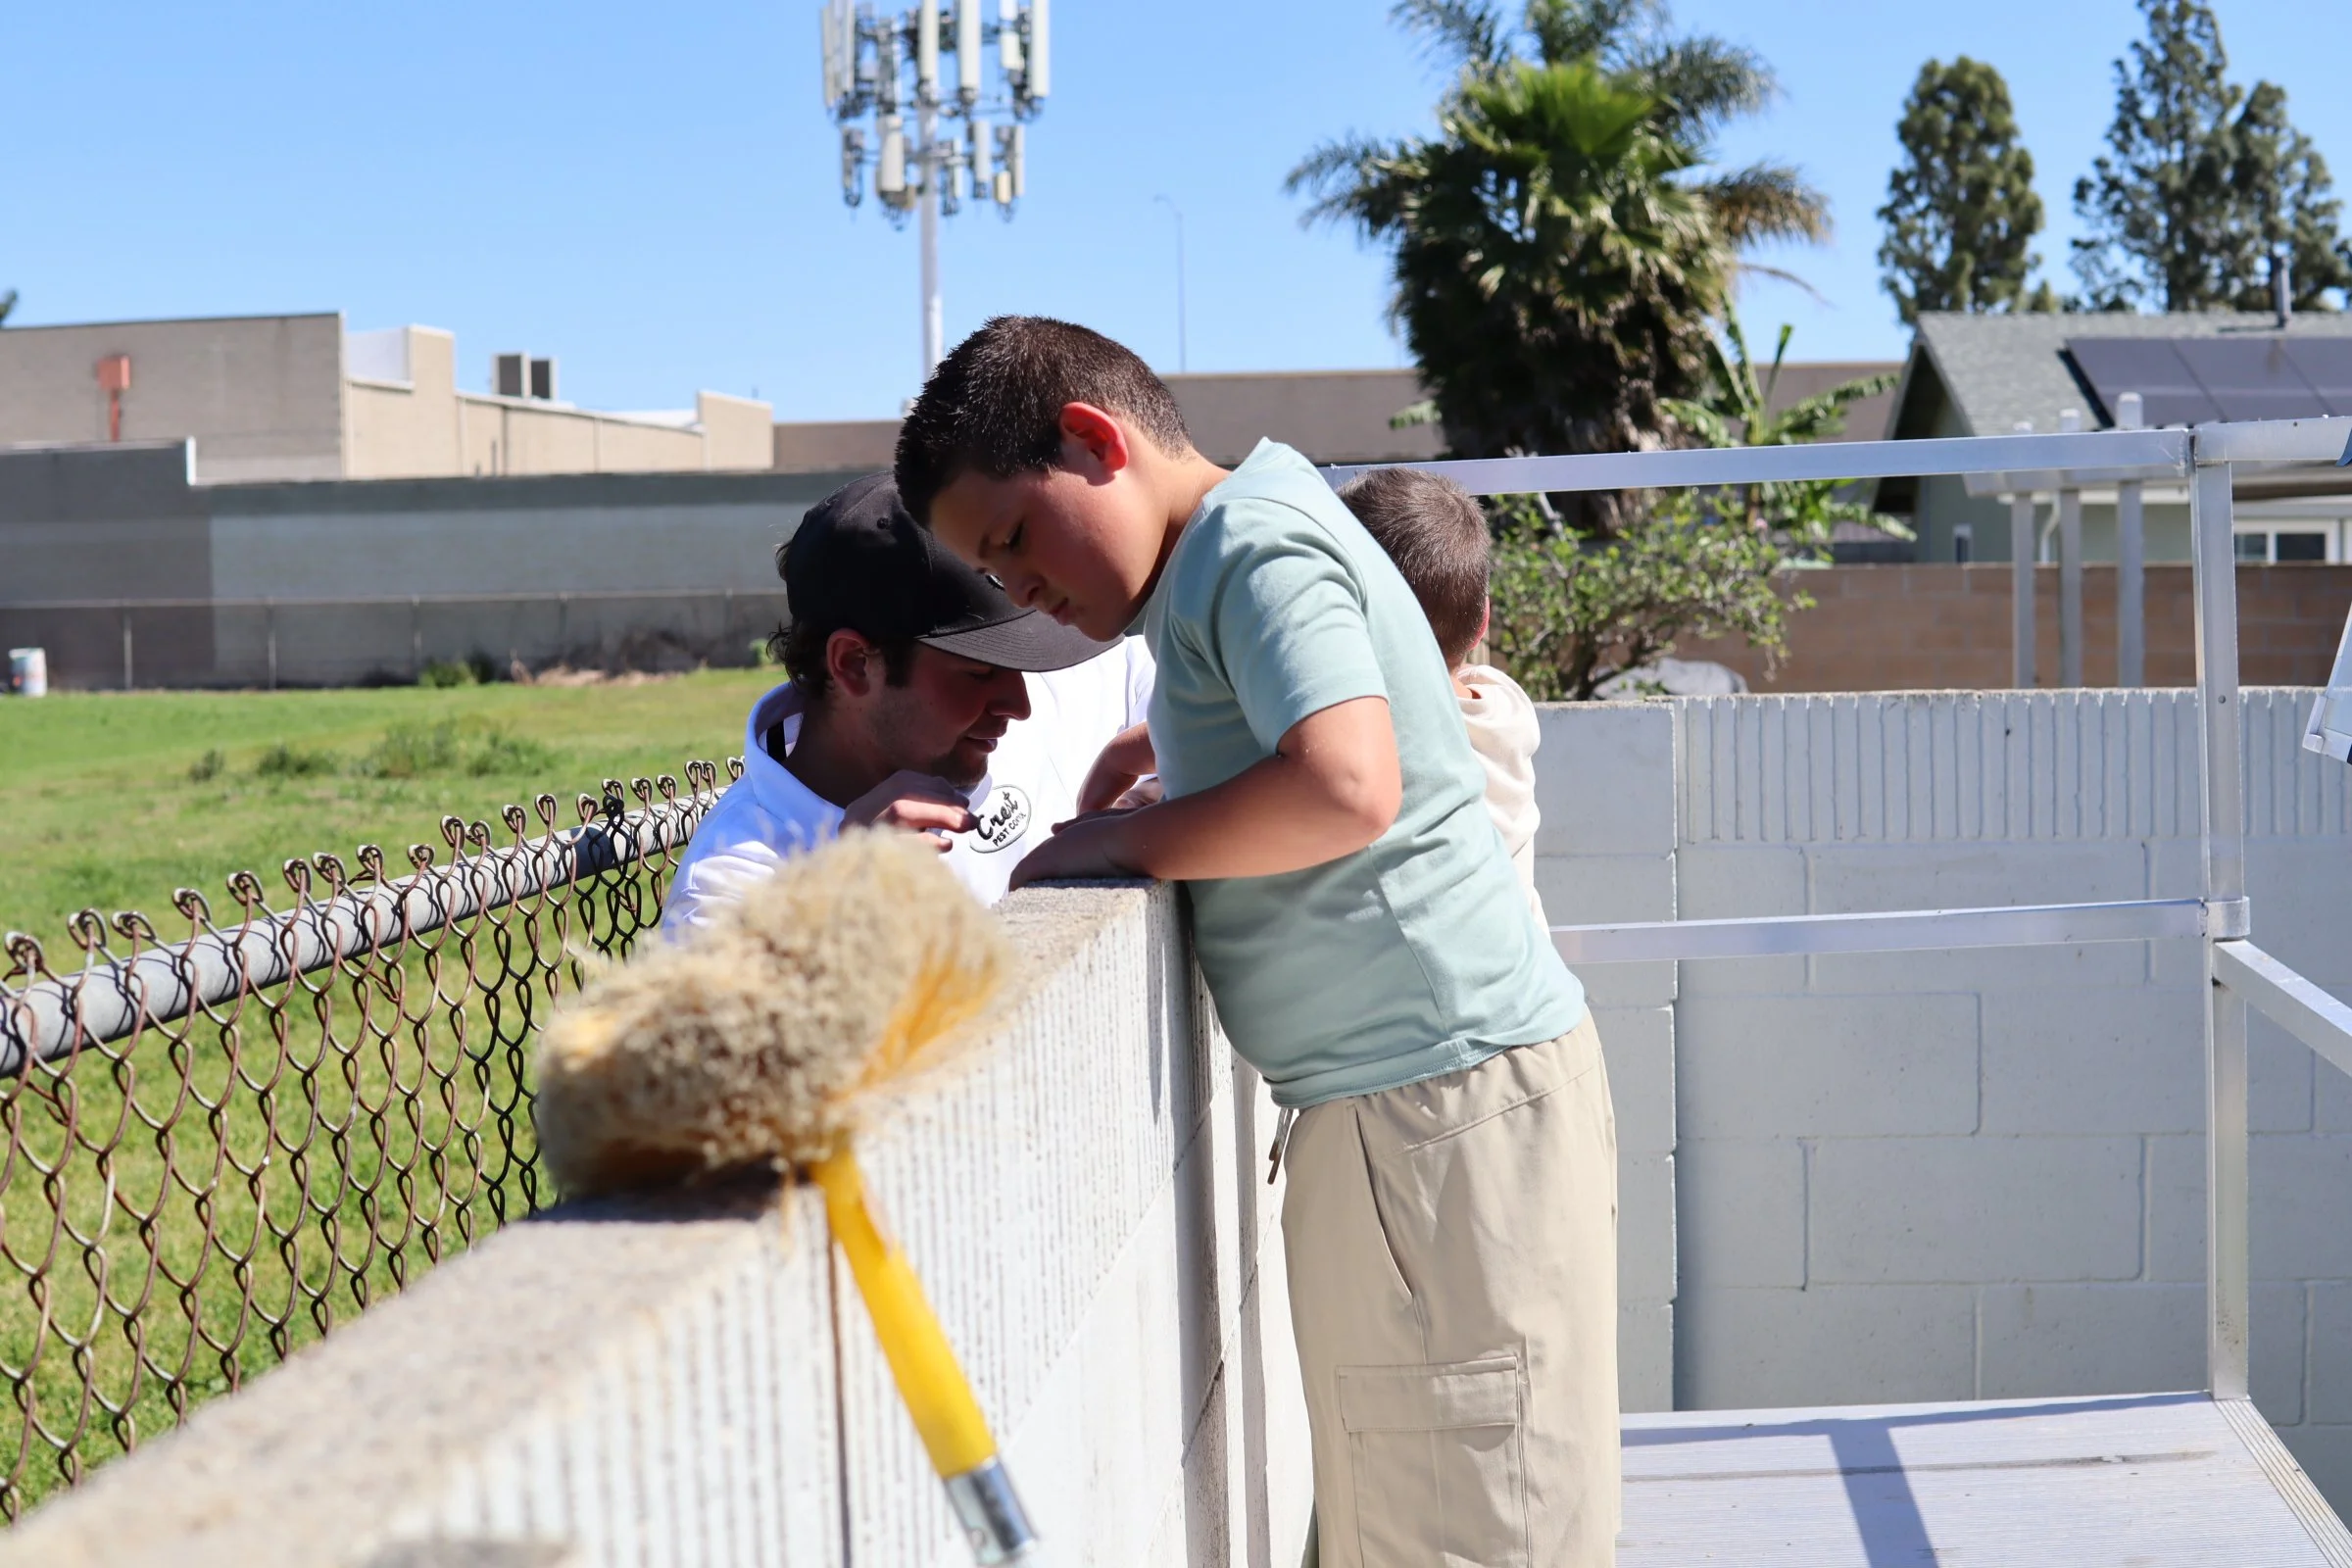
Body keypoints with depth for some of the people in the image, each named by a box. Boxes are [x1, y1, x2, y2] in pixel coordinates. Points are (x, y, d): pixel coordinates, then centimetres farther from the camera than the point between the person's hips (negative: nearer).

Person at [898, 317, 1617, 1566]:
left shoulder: (1256, 547, -12)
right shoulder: (1229, 562, 19)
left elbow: (1345, 787, -27)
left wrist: (1118, 840, -14)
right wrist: (1153, 748, 20)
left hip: (1443, 1095, -10)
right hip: (1389, 1099, 10)